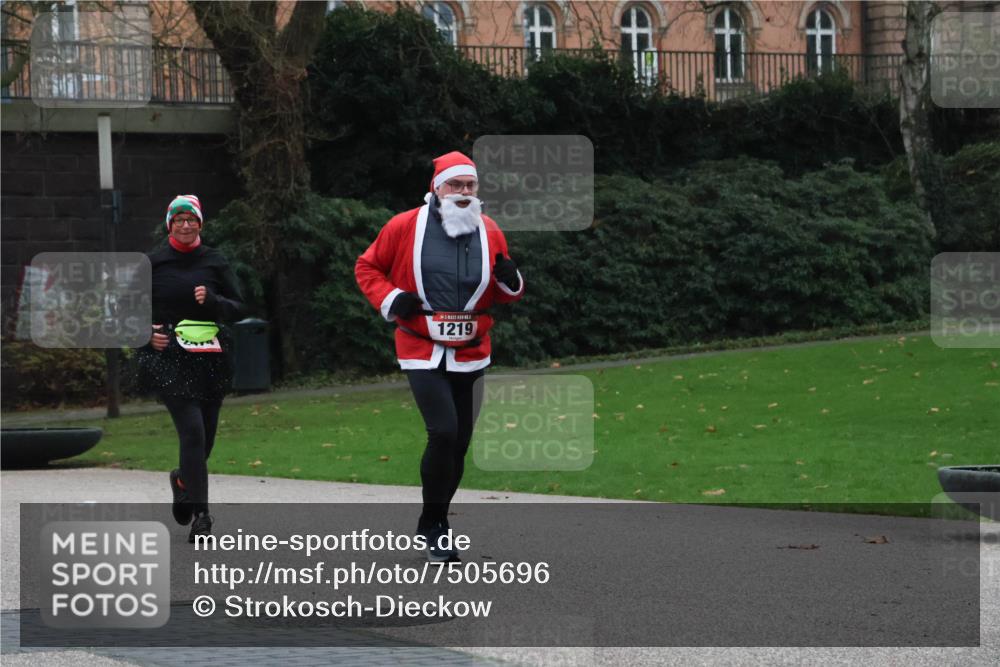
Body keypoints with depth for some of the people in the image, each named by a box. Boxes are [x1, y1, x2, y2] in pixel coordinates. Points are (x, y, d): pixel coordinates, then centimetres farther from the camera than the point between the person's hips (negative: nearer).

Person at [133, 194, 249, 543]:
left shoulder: (214, 262, 8)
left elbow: (239, 309, 8)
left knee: (205, 437, 8)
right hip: (168, 357, -3)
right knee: (193, 430, -17)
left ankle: (182, 481, 41)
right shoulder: (154, 263, 3)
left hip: (210, 357, 3)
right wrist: (148, 334, -7)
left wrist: (212, 301, -11)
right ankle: (200, 513, -15)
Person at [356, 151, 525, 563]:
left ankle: (434, 524, 28)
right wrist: (389, 299, -11)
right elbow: (367, 267, 5)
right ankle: (434, 525, 0)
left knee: (459, 443, 10)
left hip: (470, 355, 4)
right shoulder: (405, 227, -7)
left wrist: (509, 281, -9)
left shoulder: (489, 232, 4)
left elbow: (503, 295, 14)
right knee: (443, 433, -17)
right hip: (422, 353, -4)